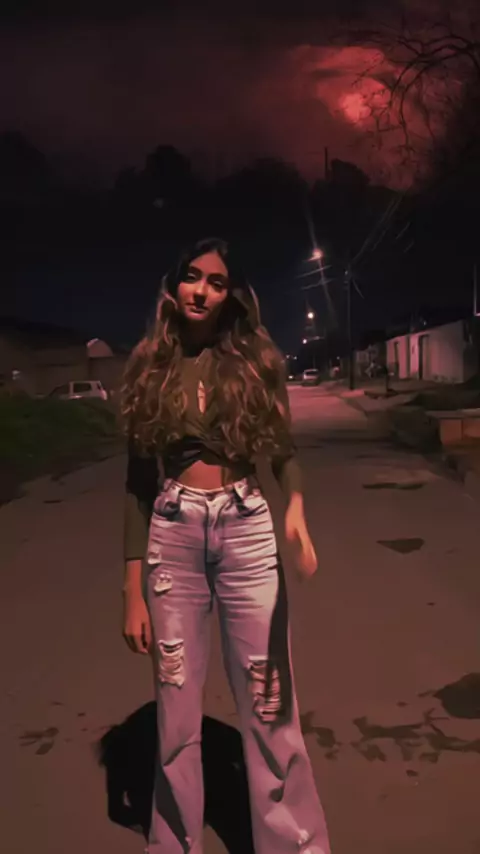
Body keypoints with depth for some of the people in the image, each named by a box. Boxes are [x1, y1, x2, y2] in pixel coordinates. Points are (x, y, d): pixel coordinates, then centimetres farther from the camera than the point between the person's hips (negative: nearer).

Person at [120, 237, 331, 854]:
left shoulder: (256, 361, 2)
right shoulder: (150, 367, 4)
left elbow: (283, 452, 0)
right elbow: (138, 480, 4)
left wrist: (296, 507, -24)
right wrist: (133, 587, 0)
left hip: (246, 529, -1)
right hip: (172, 536, 1)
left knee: (269, 706, 5)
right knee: (176, 714, 11)